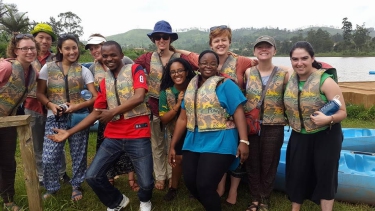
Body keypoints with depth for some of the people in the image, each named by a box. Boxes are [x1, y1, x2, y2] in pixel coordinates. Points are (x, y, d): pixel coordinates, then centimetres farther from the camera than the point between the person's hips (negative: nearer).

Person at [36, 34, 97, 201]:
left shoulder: (83, 70, 2)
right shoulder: (48, 67, 3)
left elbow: (95, 97, -2)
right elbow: (39, 93, 6)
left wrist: (78, 106, -17)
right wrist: (51, 105, -13)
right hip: (55, 118, 0)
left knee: (78, 155, 9)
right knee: (49, 158, -1)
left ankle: (76, 186, 31)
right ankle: (51, 188, 24)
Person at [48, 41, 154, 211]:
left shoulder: (135, 69, 0)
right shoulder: (104, 82, 15)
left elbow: (139, 97, -16)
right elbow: (96, 113, 14)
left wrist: (112, 112, -13)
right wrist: (69, 132, 9)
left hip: (138, 135, -5)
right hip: (113, 136, 5)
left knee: (146, 183, -5)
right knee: (92, 176, 1)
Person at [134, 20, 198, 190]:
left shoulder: (180, 58, -6)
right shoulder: (148, 58, 0)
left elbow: (198, 68, -17)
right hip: (154, 107, 2)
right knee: (157, 145, 13)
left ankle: (172, 176, 31)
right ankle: (160, 177, 29)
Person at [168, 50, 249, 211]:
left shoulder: (225, 84, -4)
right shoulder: (191, 86, 12)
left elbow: (238, 113, -11)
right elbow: (183, 118, 13)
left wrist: (243, 141, -21)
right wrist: (172, 145, 12)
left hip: (218, 143, -6)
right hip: (193, 143, 6)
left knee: (205, 186, -8)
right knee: (190, 183, 8)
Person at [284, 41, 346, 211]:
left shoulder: (325, 81, -17)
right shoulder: (290, 78, -3)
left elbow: (342, 112, -17)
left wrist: (328, 119, -35)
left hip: (325, 137, -4)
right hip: (299, 137, 5)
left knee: (325, 176, 5)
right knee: (296, 175, 12)